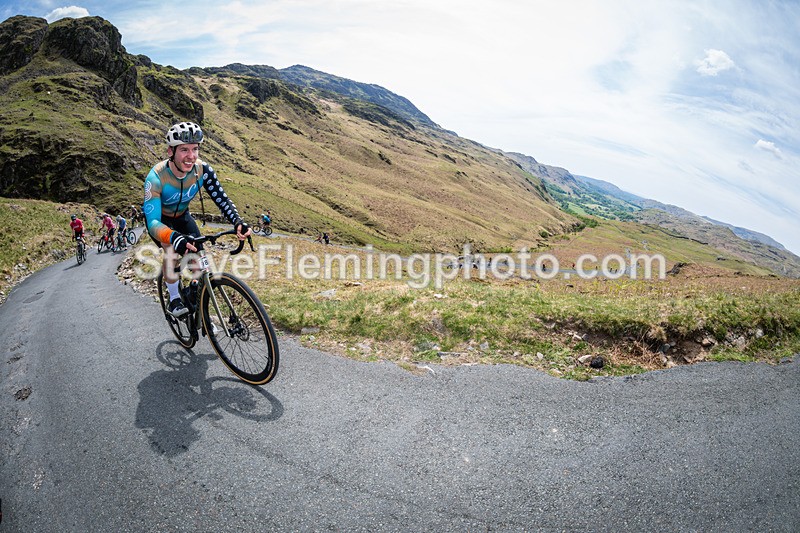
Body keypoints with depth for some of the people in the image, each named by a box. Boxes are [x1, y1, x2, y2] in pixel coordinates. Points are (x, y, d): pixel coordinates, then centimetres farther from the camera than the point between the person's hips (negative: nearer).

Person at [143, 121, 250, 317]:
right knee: (172, 250, -31)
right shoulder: (156, 177, -36)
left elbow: (222, 199, -24)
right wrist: (174, 237, -63)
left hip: (182, 216, 3)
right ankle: (174, 298, -7)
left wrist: (238, 222, -45)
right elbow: (153, 222, -42)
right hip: (158, 218, -3)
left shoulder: (203, 169, -27)